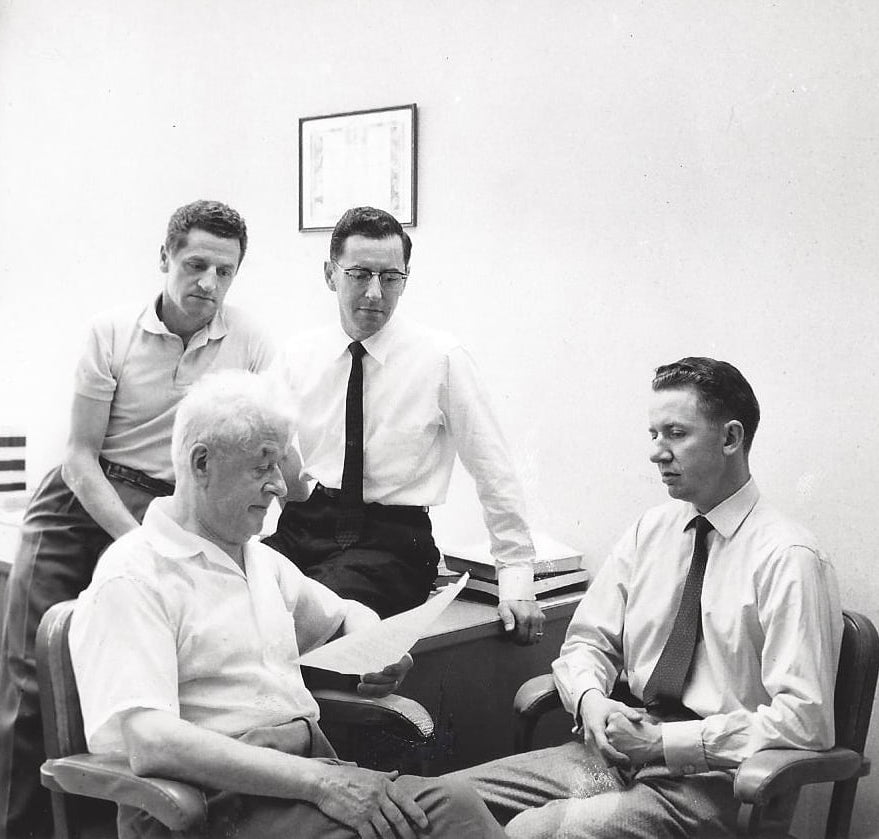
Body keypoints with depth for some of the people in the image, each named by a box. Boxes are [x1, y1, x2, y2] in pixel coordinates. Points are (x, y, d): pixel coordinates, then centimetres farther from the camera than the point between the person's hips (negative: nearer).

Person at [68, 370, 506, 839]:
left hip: (309, 766, 8)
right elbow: (148, 741, -21)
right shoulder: (132, 580, -8)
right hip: (217, 798, -8)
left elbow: (347, 615, 36)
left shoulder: (261, 561, 20)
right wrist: (319, 781, -25)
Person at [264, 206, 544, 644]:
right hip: (301, 527, 3)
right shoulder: (296, 356, 8)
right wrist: (281, 478, -18)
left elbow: (493, 472, -1)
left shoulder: (442, 358, -1)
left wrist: (516, 582, -4)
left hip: (391, 542, -3)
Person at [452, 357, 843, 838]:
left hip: (710, 780, -6)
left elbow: (805, 719, -17)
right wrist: (590, 699, -10)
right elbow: (588, 640, 13)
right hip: (616, 752, 6)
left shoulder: (786, 558, -11)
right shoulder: (649, 531, 8)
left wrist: (663, 741, -19)